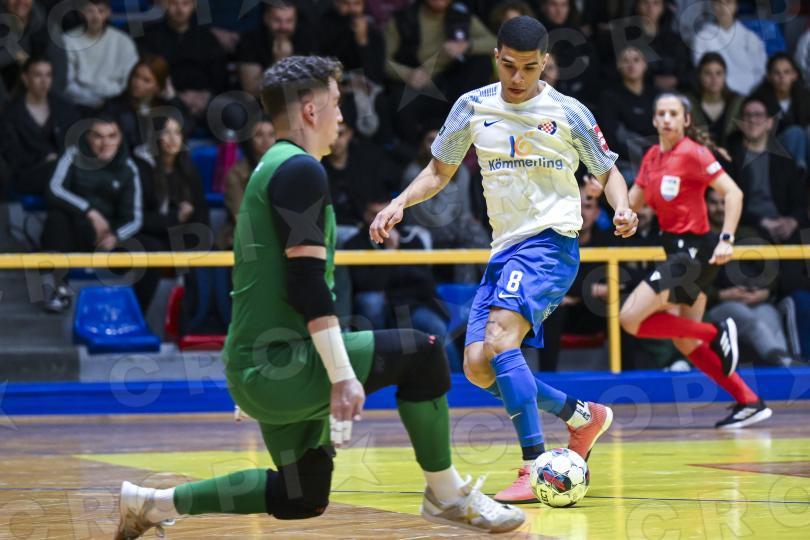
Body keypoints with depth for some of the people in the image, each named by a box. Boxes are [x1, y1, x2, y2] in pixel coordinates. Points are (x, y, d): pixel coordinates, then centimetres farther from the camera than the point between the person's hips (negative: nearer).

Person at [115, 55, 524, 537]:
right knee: (421, 353, -11)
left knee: (303, 498, 16)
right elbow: (308, 282, -20)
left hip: (259, 364, 10)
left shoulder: (272, 168, 19)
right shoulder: (301, 169, -12)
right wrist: (342, 375, -22)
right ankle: (447, 495, -1)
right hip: (279, 364, -10)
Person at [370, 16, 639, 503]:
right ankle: (583, 416, 16)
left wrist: (622, 209, -13)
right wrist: (400, 203, -1)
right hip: (505, 246, 6)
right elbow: (439, 172, 17)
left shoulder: (569, 113, -2)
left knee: (499, 340, -28)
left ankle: (535, 468, -29)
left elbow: (608, 172, 8)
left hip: (551, 240, -6)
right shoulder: (474, 107, 7)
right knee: (478, 367, -2)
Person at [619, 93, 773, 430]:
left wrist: (726, 240, -25)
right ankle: (749, 402, 14)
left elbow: (733, 193, -15)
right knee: (686, 345, 9)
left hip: (694, 250, -9)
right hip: (678, 251, 9)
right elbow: (631, 204, 17)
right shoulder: (652, 157, 12)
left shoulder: (692, 153, -11)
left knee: (631, 318, -15)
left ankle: (716, 333, -7)